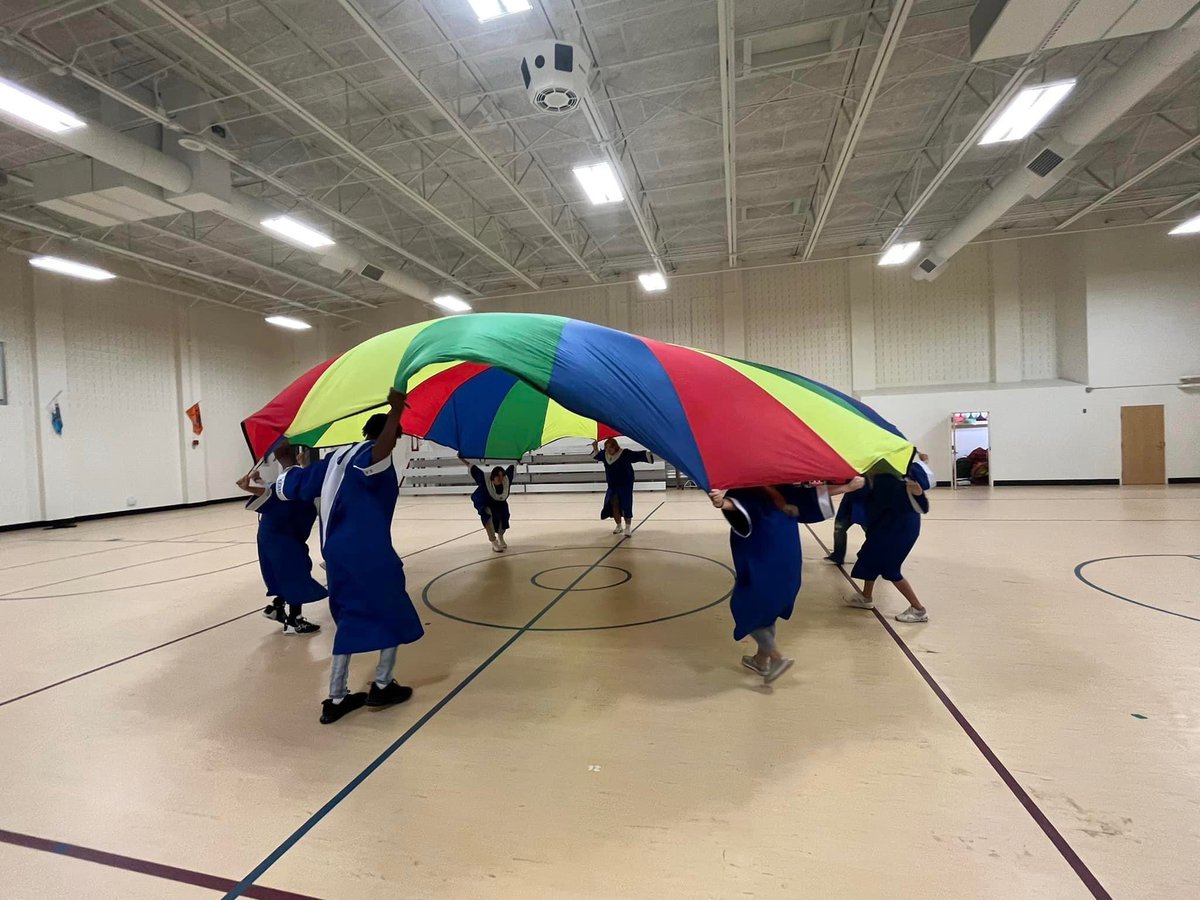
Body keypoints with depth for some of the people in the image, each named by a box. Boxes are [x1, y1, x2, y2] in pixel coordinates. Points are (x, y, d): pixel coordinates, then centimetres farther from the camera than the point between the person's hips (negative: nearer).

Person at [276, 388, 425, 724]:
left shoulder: (339, 457, 15)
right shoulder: (369, 455, -10)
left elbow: (297, 482, 22)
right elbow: (379, 453, -38)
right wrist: (396, 411, -46)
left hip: (337, 550, 8)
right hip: (368, 551, -8)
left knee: (351, 618, 17)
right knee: (394, 611, 11)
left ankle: (336, 699, 19)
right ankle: (382, 686, 20)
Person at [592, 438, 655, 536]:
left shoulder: (625, 453, -16)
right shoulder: (605, 454, 2)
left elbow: (638, 455, -19)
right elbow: (597, 456, 25)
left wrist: (649, 454, -29)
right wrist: (595, 448, 13)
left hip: (625, 485, -5)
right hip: (612, 486, 6)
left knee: (625, 506, -5)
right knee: (614, 505, 7)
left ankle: (628, 527, 6)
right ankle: (618, 526, 23)